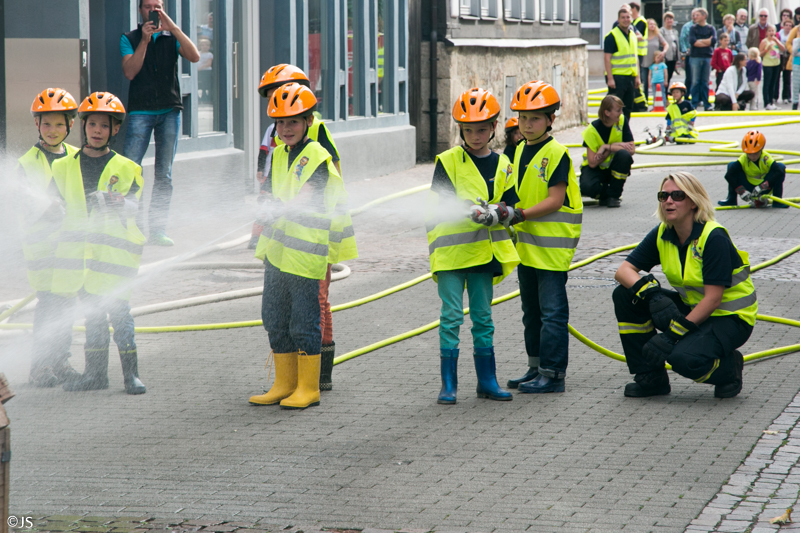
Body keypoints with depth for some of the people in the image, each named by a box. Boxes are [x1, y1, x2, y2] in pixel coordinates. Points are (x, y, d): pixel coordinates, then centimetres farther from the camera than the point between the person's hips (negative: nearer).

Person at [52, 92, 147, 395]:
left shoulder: (126, 169, 3)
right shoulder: (65, 167, 11)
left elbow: (135, 205, -5)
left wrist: (119, 202, -25)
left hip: (113, 250, -3)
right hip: (79, 251, 3)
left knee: (118, 310, -8)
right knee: (92, 314, 9)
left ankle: (131, 373, -1)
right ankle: (95, 373, 17)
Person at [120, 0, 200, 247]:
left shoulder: (172, 38, 12)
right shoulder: (129, 39, 8)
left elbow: (194, 56, -7)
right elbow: (129, 72, -6)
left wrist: (172, 27, -12)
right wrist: (144, 40, -11)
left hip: (170, 110, 2)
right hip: (140, 111, -2)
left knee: (164, 175, 3)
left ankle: (157, 230, 8)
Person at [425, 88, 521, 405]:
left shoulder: (502, 165, 9)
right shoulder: (448, 161, -3)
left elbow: (509, 206, 6)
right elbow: (443, 204, -12)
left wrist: (499, 212, -17)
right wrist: (477, 212, -26)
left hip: (483, 250, 4)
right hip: (450, 250, -4)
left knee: (483, 318, 10)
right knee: (451, 317, -5)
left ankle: (487, 381, 17)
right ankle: (448, 384, 0)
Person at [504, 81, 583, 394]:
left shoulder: (557, 153, -12)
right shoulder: (521, 151, 13)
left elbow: (555, 200, -18)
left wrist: (521, 215, -24)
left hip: (553, 245, -9)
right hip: (527, 244, 9)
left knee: (552, 311, -6)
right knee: (531, 310, 15)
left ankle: (553, 374, -3)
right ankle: (536, 369, 23)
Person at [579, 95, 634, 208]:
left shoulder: (622, 120, -12)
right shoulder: (592, 130, -20)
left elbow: (631, 149, -18)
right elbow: (592, 163, -24)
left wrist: (608, 148, -27)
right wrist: (616, 146, -24)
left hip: (613, 167, 2)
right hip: (596, 169, -2)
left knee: (624, 155, -32)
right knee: (587, 187, -35)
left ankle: (613, 195, -14)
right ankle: (606, 194, 3)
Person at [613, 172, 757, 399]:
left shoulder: (714, 238, -23)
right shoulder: (662, 235, -4)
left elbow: (713, 299, -25)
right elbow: (623, 270, -9)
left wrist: (673, 334, -30)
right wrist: (651, 294, -29)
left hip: (730, 319, -7)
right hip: (691, 308, 7)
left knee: (683, 358, -34)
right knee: (625, 296, -11)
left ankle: (728, 367, 0)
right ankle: (651, 377, -1)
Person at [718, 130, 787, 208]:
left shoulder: (766, 158, -22)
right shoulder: (743, 159, -19)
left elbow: (779, 172, -37)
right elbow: (728, 175, -26)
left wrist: (762, 186, -43)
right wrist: (741, 191, -34)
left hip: (765, 189, -1)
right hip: (749, 189, 1)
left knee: (780, 166, -23)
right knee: (732, 165, -14)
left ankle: (777, 201, -16)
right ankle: (731, 200, -6)